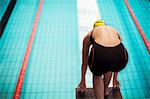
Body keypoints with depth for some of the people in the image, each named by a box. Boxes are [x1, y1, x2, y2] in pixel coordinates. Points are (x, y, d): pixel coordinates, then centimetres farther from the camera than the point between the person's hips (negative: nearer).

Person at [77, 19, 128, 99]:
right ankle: (105, 89, 52)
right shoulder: (114, 31, 38)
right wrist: (115, 78, 60)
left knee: (97, 74, 31)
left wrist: (83, 82, 53)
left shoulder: (89, 35, 32)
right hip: (120, 55, 3)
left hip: (99, 53, -2)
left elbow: (84, 62, 39)